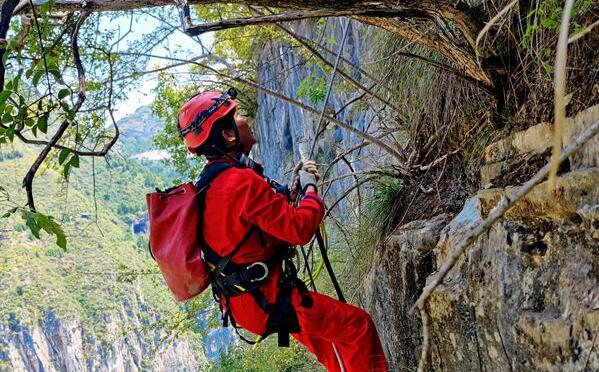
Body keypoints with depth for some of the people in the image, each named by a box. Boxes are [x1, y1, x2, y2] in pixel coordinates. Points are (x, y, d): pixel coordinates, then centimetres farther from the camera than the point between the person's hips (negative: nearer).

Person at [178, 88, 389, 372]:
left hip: (240, 299, 10)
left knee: (323, 337, 27)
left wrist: (293, 186, 11)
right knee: (358, 324, -1)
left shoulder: (210, 182, 7)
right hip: (266, 299, -10)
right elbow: (300, 228, -24)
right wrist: (310, 188, -7)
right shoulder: (241, 181, -25)